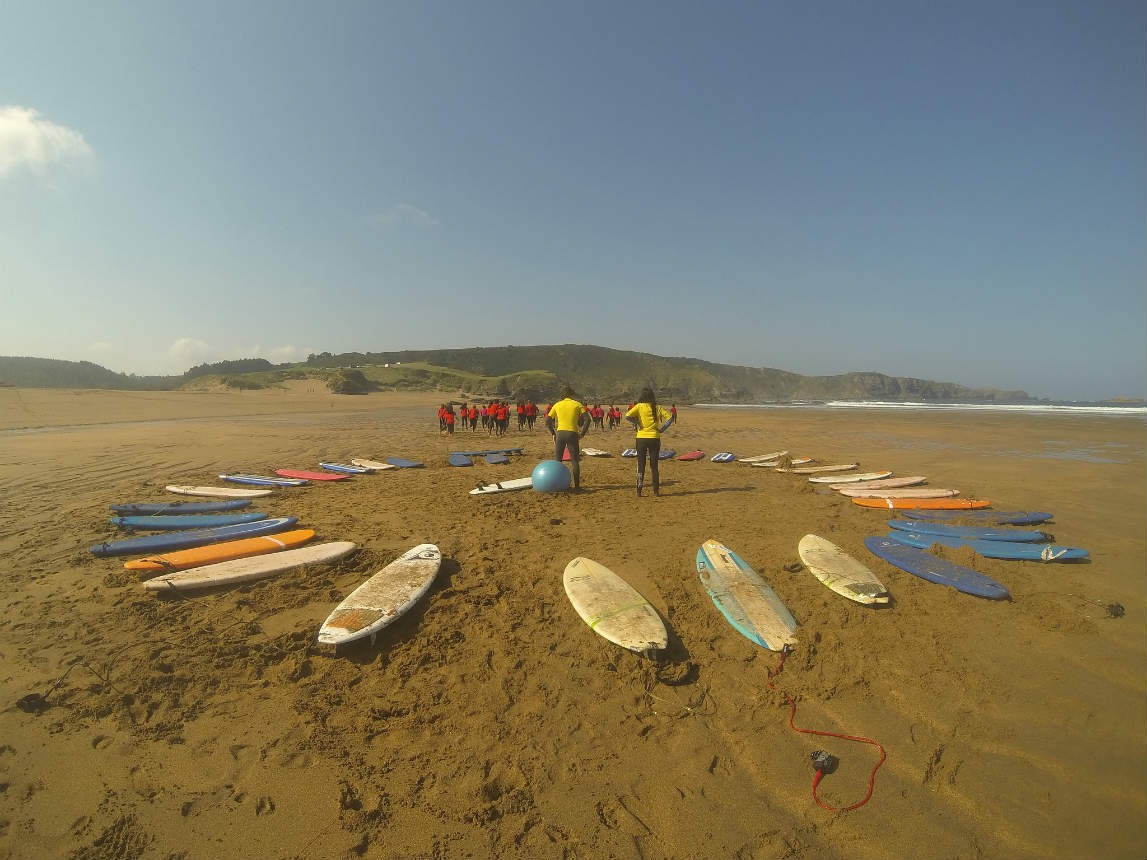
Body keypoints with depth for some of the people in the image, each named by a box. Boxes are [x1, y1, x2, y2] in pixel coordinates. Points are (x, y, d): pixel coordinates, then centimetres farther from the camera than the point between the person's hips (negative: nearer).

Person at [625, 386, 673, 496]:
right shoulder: (658, 407, 0)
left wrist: (636, 423, -5)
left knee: (641, 465, 8)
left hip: (641, 438, -1)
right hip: (654, 438, 1)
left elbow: (627, 416, -18)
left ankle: (639, 490, 6)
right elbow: (669, 417, -4)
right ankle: (656, 490, 12)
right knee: (654, 465, 11)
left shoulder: (639, 406, -5)